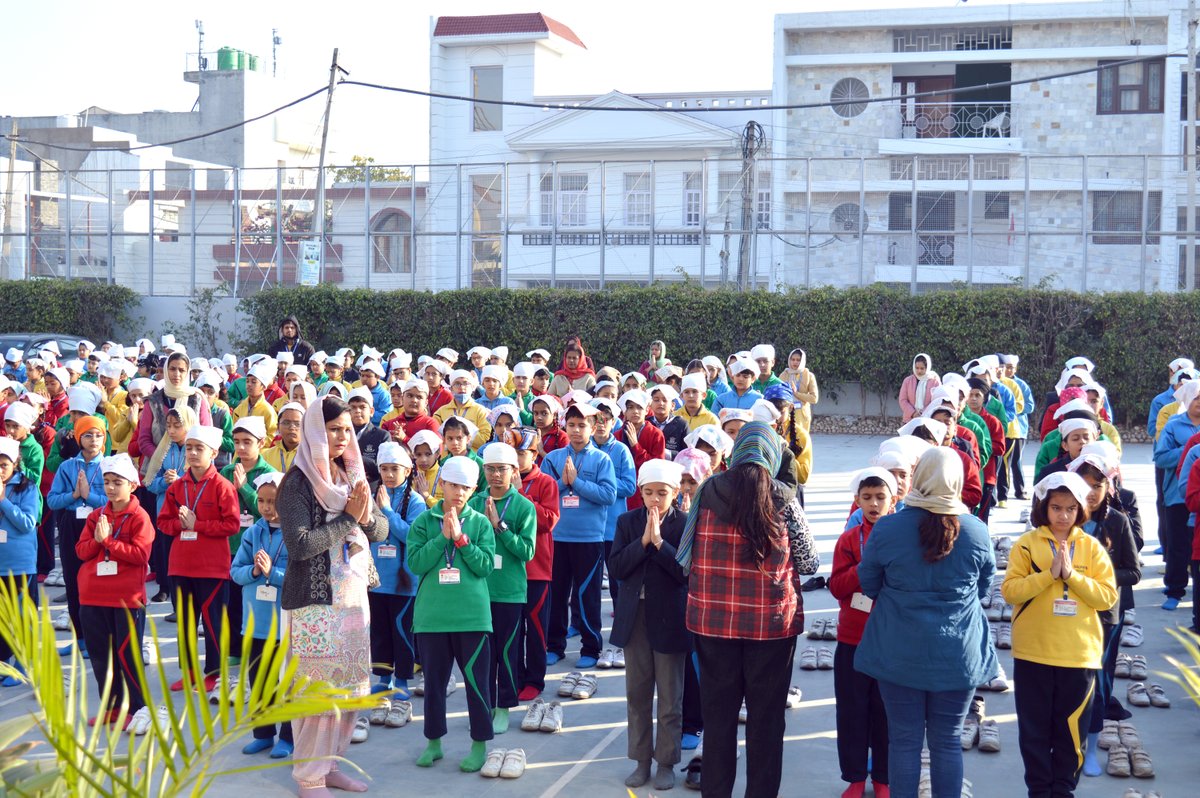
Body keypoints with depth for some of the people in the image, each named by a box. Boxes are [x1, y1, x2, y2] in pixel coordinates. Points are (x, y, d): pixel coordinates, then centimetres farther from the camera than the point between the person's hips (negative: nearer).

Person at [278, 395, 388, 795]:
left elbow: (381, 530, 7)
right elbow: (300, 544, -20)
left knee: (350, 686, 10)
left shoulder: (353, 475, 8)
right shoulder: (298, 481, -11)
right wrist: (347, 518, -16)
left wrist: (367, 515, -14)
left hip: (354, 594, 6)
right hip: (315, 598, -6)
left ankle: (329, 764, 24)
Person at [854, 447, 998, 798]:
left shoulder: (886, 529, -12)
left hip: (900, 652, -1)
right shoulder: (977, 532, -7)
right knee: (947, 741, 11)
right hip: (959, 653, 1)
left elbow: (868, 585, 1)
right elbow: (984, 588, 8)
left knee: (904, 740, 9)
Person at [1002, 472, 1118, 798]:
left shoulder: (1092, 547, 2)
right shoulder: (1027, 544, -2)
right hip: (1033, 653, -1)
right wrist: (1049, 574, -19)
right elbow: (1009, 591, -10)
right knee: (1034, 729, 8)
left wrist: (1071, 575, -16)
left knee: (1072, 729, 8)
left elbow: (1108, 596, -4)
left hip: (1080, 654, 1)